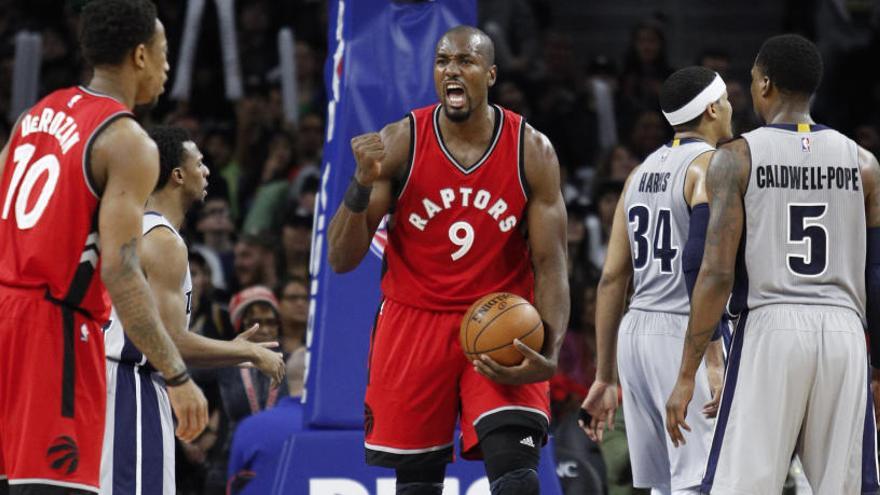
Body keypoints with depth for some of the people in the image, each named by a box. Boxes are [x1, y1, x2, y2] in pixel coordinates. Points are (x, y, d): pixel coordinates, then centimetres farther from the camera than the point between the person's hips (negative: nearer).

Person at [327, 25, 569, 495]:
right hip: (414, 322, 1)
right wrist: (363, 184, -25)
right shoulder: (398, 143, -7)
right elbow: (341, 259, -7)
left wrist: (549, 355, -21)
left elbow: (550, 265, -5)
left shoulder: (532, 151, -6)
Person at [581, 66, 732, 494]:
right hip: (684, 332, -8)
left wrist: (605, 377, 17)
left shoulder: (641, 173, 16)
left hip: (637, 331, 8)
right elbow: (699, 263, -20)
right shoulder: (711, 166, -7)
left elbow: (612, 278, 14)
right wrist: (714, 362, -23)